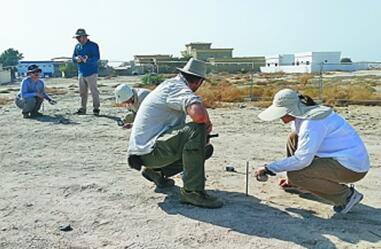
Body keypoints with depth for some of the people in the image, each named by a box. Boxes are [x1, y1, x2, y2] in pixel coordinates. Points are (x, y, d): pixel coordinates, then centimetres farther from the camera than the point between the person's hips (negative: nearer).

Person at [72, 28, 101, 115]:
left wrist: (86, 59, -27)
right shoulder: (77, 46, 15)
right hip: (81, 73, 6)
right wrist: (76, 59, -9)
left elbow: (96, 58, -14)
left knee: (94, 91, -4)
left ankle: (96, 108, 3)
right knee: (83, 92, 9)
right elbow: (73, 58, 15)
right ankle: (82, 109, 16)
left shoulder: (93, 45, -5)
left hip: (91, 73, -6)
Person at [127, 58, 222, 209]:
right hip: (149, 150, -10)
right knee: (197, 130, -26)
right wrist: (208, 123, -12)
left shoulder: (171, 84, 18)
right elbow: (198, 113, -35)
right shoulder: (178, 88, -14)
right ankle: (192, 191, -22)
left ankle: (155, 171, 20)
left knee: (206, 148, 13)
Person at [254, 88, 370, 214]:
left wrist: (268, 168, -20)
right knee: (293, 138, 9)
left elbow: (302, 159, -28)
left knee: (295, 175, -20)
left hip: (352, 167, -10)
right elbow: (303, 148, 20)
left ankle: (346, 195, -7)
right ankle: (296, 182, 18)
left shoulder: (312, 121, -24)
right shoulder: (301, 116, 6)